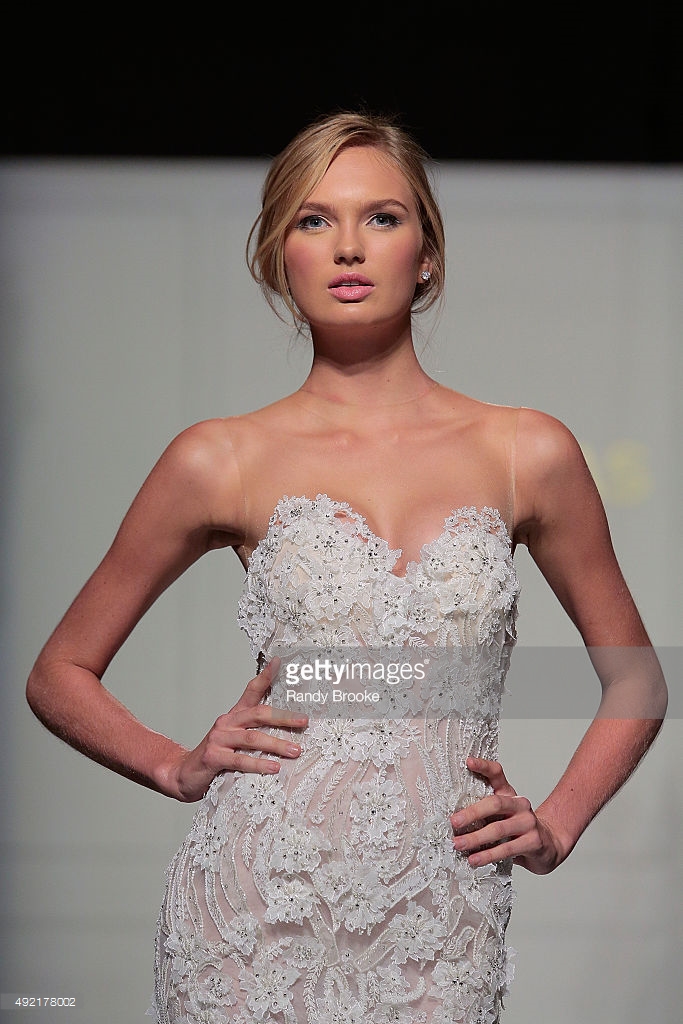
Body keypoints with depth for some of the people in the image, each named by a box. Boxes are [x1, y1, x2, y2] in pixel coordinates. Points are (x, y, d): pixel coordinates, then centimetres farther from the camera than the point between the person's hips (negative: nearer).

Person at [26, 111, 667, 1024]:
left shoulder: (528, 454, 5)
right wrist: (177, 767, -1)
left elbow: (637, 682, 17)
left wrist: (554, 828, 5)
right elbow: (60, 674, 13)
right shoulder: (223, 461, 3)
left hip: (440, 934, 1)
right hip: (257, 915, -1)